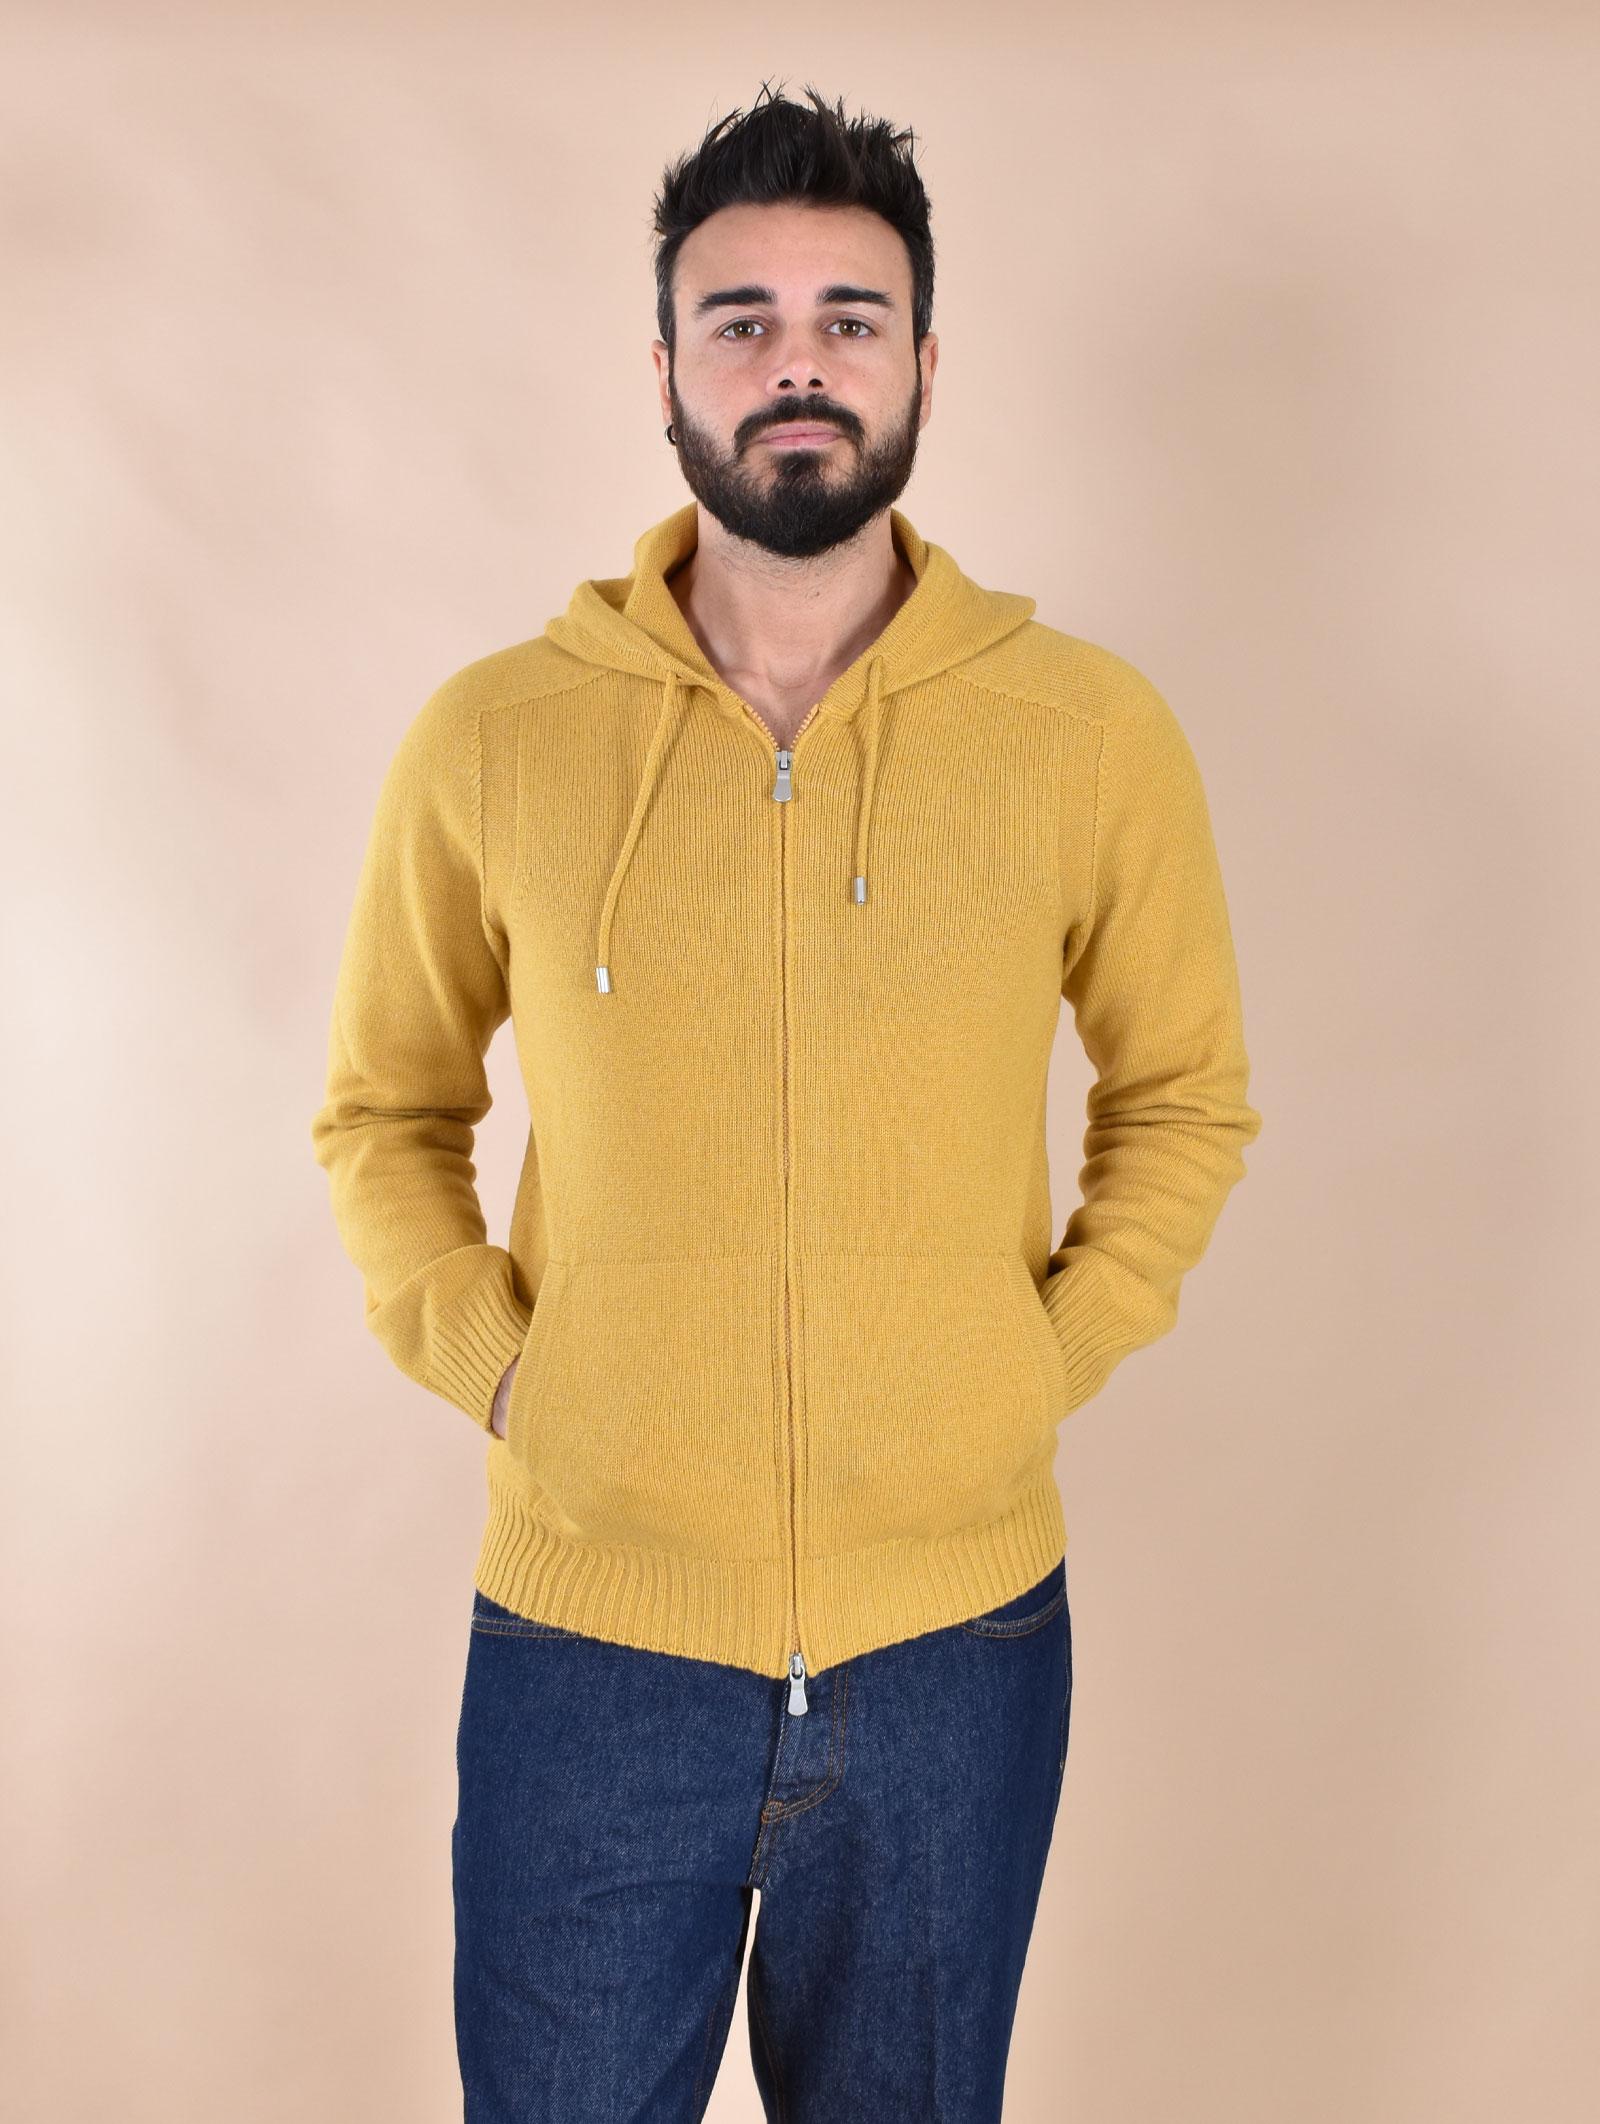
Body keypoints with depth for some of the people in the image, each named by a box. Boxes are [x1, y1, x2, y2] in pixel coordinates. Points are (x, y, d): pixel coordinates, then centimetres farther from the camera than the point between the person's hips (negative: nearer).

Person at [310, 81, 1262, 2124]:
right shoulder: (490, 739, -5)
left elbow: (1184, 1092, 8)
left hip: (959, 1631, 1)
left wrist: (1051, 1356, -3)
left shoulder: (1090, 732, -5)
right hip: (585, 1637, 0)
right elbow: (385, 1108, 8)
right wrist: (483, 1361, -4)